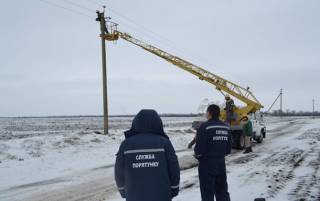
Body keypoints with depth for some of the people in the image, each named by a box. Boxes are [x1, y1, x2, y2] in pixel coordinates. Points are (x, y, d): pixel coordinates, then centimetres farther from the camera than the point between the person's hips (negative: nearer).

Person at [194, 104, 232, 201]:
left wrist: (198, 156, 1)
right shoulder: (226, 127, 6)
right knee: (222, 191, 17)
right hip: (221, 163, 6)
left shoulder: (205, 127, -16)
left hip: (207, 164, -6)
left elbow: (199, 147, -19)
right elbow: (228, 148, 9)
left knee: (207, 193, 3)